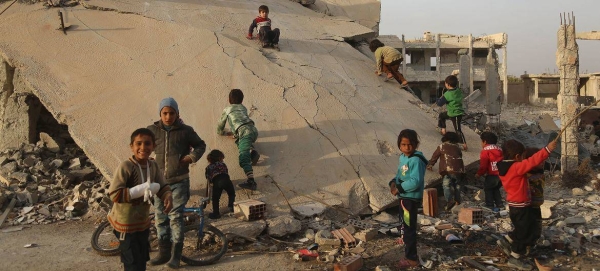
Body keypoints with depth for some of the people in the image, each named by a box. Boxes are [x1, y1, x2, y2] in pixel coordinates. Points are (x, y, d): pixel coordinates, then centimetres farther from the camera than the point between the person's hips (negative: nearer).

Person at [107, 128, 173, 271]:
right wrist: (140, 190, -29)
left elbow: (162, 186, 4)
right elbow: (114, 194, -27)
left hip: (143, 222, 7)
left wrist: (167, 196, -19)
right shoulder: (126, 167, -23)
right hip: (126, 223, -7)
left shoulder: (153, 165, -2)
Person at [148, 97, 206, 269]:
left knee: (176, 217, -5)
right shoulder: (152, 130, 0)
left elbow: (201, 145, 9)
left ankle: (175, 255, 2)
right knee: (160, 218, 9)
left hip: (179, 181, -3)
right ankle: (164, 252, 21)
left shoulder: (185, 131, -4)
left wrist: (191, 157, -8)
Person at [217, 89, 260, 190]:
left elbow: (220, 126, 33)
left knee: (244, 160, -17)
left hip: (245, 132, -6)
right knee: (239, 141, 33)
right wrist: (234, 133, 47)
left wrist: (221, 132, 54)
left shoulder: (227, 110, 21)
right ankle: (252, 152, 4)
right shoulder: (243, 108, 31)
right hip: (254, 130, 6)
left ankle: (251, 181, -38)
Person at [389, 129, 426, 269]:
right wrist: (393, 182, -5)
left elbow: (415, 181, -29)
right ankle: (406, 239, 49)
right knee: (404, 223, 27)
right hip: (404, 196, 9)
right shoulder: (403, 157, 6)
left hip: (412, 197, -9)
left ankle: (411, 258, 4)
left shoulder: (416, 160, -23)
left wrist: (399, 188, -22)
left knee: (409, 227, -4)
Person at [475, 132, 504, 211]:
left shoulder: (485, 151, -10)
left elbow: (483, 165, -14)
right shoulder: (499, 150, 14)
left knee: (488, 189, 10)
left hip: (492, 175, -7)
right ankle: (500, 205, 22)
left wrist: (479, 174, -1)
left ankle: (490, 206, 8)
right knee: (496, 189, 24)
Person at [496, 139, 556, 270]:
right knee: (524, 233, 4)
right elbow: (532, 161, -33)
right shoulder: (517, 167, -24)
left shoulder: (503, 167, 3)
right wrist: (547, 149, -32)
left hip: (514, 205, 9)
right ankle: (514, 259, 12)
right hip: (521, 207, -9)